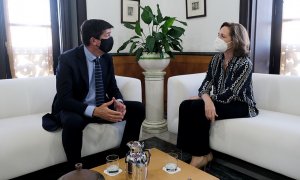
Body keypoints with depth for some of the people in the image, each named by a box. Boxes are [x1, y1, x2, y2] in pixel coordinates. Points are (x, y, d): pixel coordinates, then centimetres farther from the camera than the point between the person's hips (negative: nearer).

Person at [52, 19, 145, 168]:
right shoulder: (67, 59, -18)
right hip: (75, 109, -5)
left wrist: (119, 102, -19)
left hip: (102, 107, 6)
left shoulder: (107, 58, -1)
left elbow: (113, 87, 5)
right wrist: (94, 111, -37)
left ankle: (125, 155, 0)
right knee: (73, 122, -39)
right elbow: (64, 99, -23)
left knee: (138, 108, -9)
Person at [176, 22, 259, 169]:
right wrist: (206, 99, -28)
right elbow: (206, 84, -5)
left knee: (198, 107, -27)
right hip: (220, 102, 7)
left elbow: (230, 94, -22)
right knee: (185, 105, -18)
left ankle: (202, 155, -11)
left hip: (240, 106, -6)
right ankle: (189, 152, -11)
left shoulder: (244, 63, -16)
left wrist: (203, 97, -15)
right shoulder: (216, 59, 4)